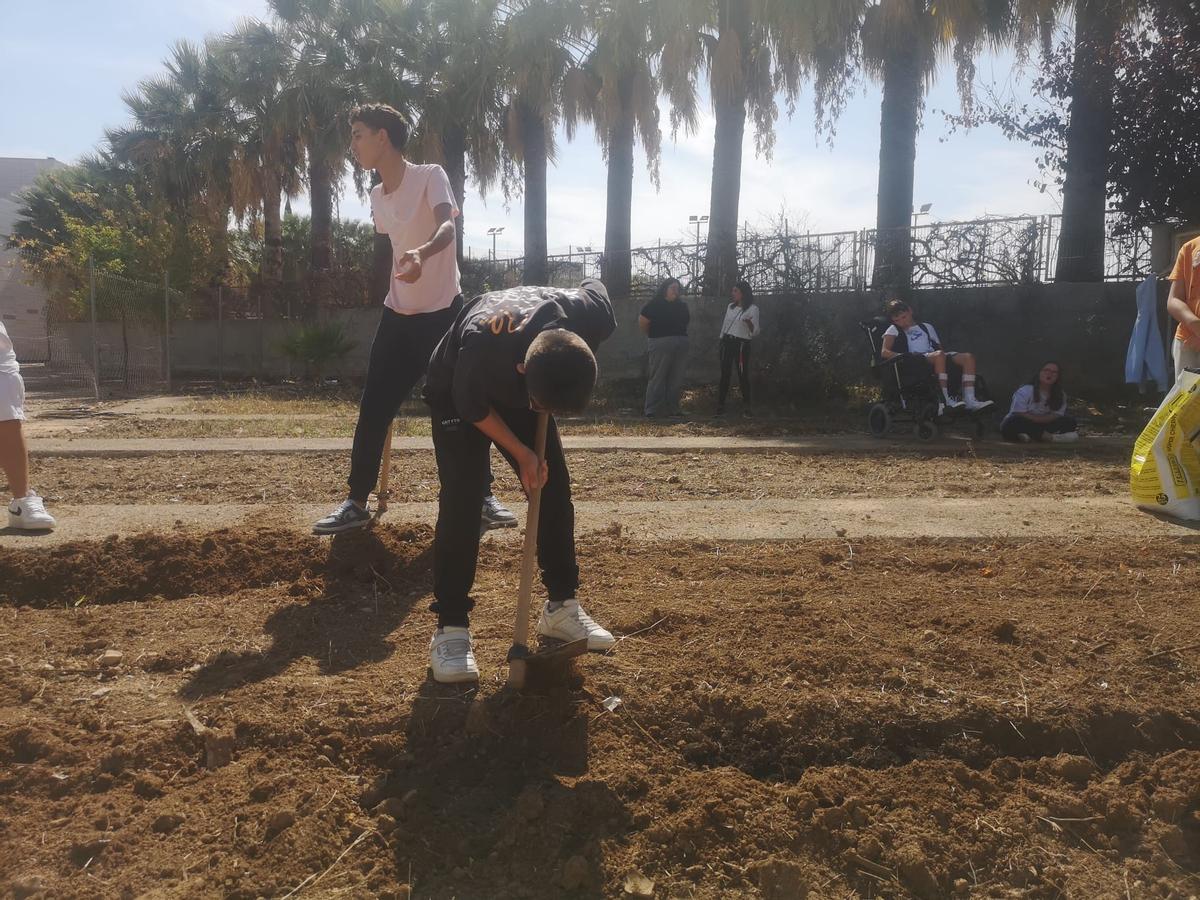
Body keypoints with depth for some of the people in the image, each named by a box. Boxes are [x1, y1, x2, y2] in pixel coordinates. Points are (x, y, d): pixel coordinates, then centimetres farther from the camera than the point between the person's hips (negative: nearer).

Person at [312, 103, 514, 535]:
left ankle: (484, 497, 12)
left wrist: (422, 252, -50)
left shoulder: (430, 176, -12)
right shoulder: (377, 196, 7)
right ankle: (356, 502, 11)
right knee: (373, 411, 2)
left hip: (444, 314, -5)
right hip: (398, 317, 5)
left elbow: (447, 226, -32)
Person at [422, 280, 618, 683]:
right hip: (458, 393, -4)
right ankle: (450, 628, -7)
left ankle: (561, 606, 15)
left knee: (555, 488, -1)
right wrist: (521, 453, -20)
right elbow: (473, 408, -23)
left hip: (521, 389, 4)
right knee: (461, 499, -16)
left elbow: (593, 285, -8)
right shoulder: (482, 347, -45)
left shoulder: (591, 316, -35)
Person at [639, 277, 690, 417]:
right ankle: (652, 410, -5)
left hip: (681, 345, 6)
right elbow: (642, 322, -5)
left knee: (676, 379, 7)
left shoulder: (681, 305, 12)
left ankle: (672, 409, 15)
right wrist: (653, 336, 5)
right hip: (661, 345, -6)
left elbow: (687, 320, 24)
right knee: (657, 377, -6)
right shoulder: (655, 304, -5)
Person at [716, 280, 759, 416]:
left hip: (742, 344, -5)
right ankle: (720, 405, 3)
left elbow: (755, 332, -9)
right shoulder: (731, 306, 12)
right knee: (725, 374, 2)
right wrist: (722, 341, 17)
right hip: (727, 342, 5)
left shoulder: (752, 309, -6)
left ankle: (746, 406, 4)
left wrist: (749, 323, -29)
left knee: (743, 375, -5)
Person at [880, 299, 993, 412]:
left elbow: (939, 347, 26)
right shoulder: (893, 330, 19)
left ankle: (970, 400, -32)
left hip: (935, 356, 5)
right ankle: (946, 398, -41)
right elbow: (885, 352, 2)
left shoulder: (927, 327, 32)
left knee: (968, 357, -20)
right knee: (939, 355, -38)